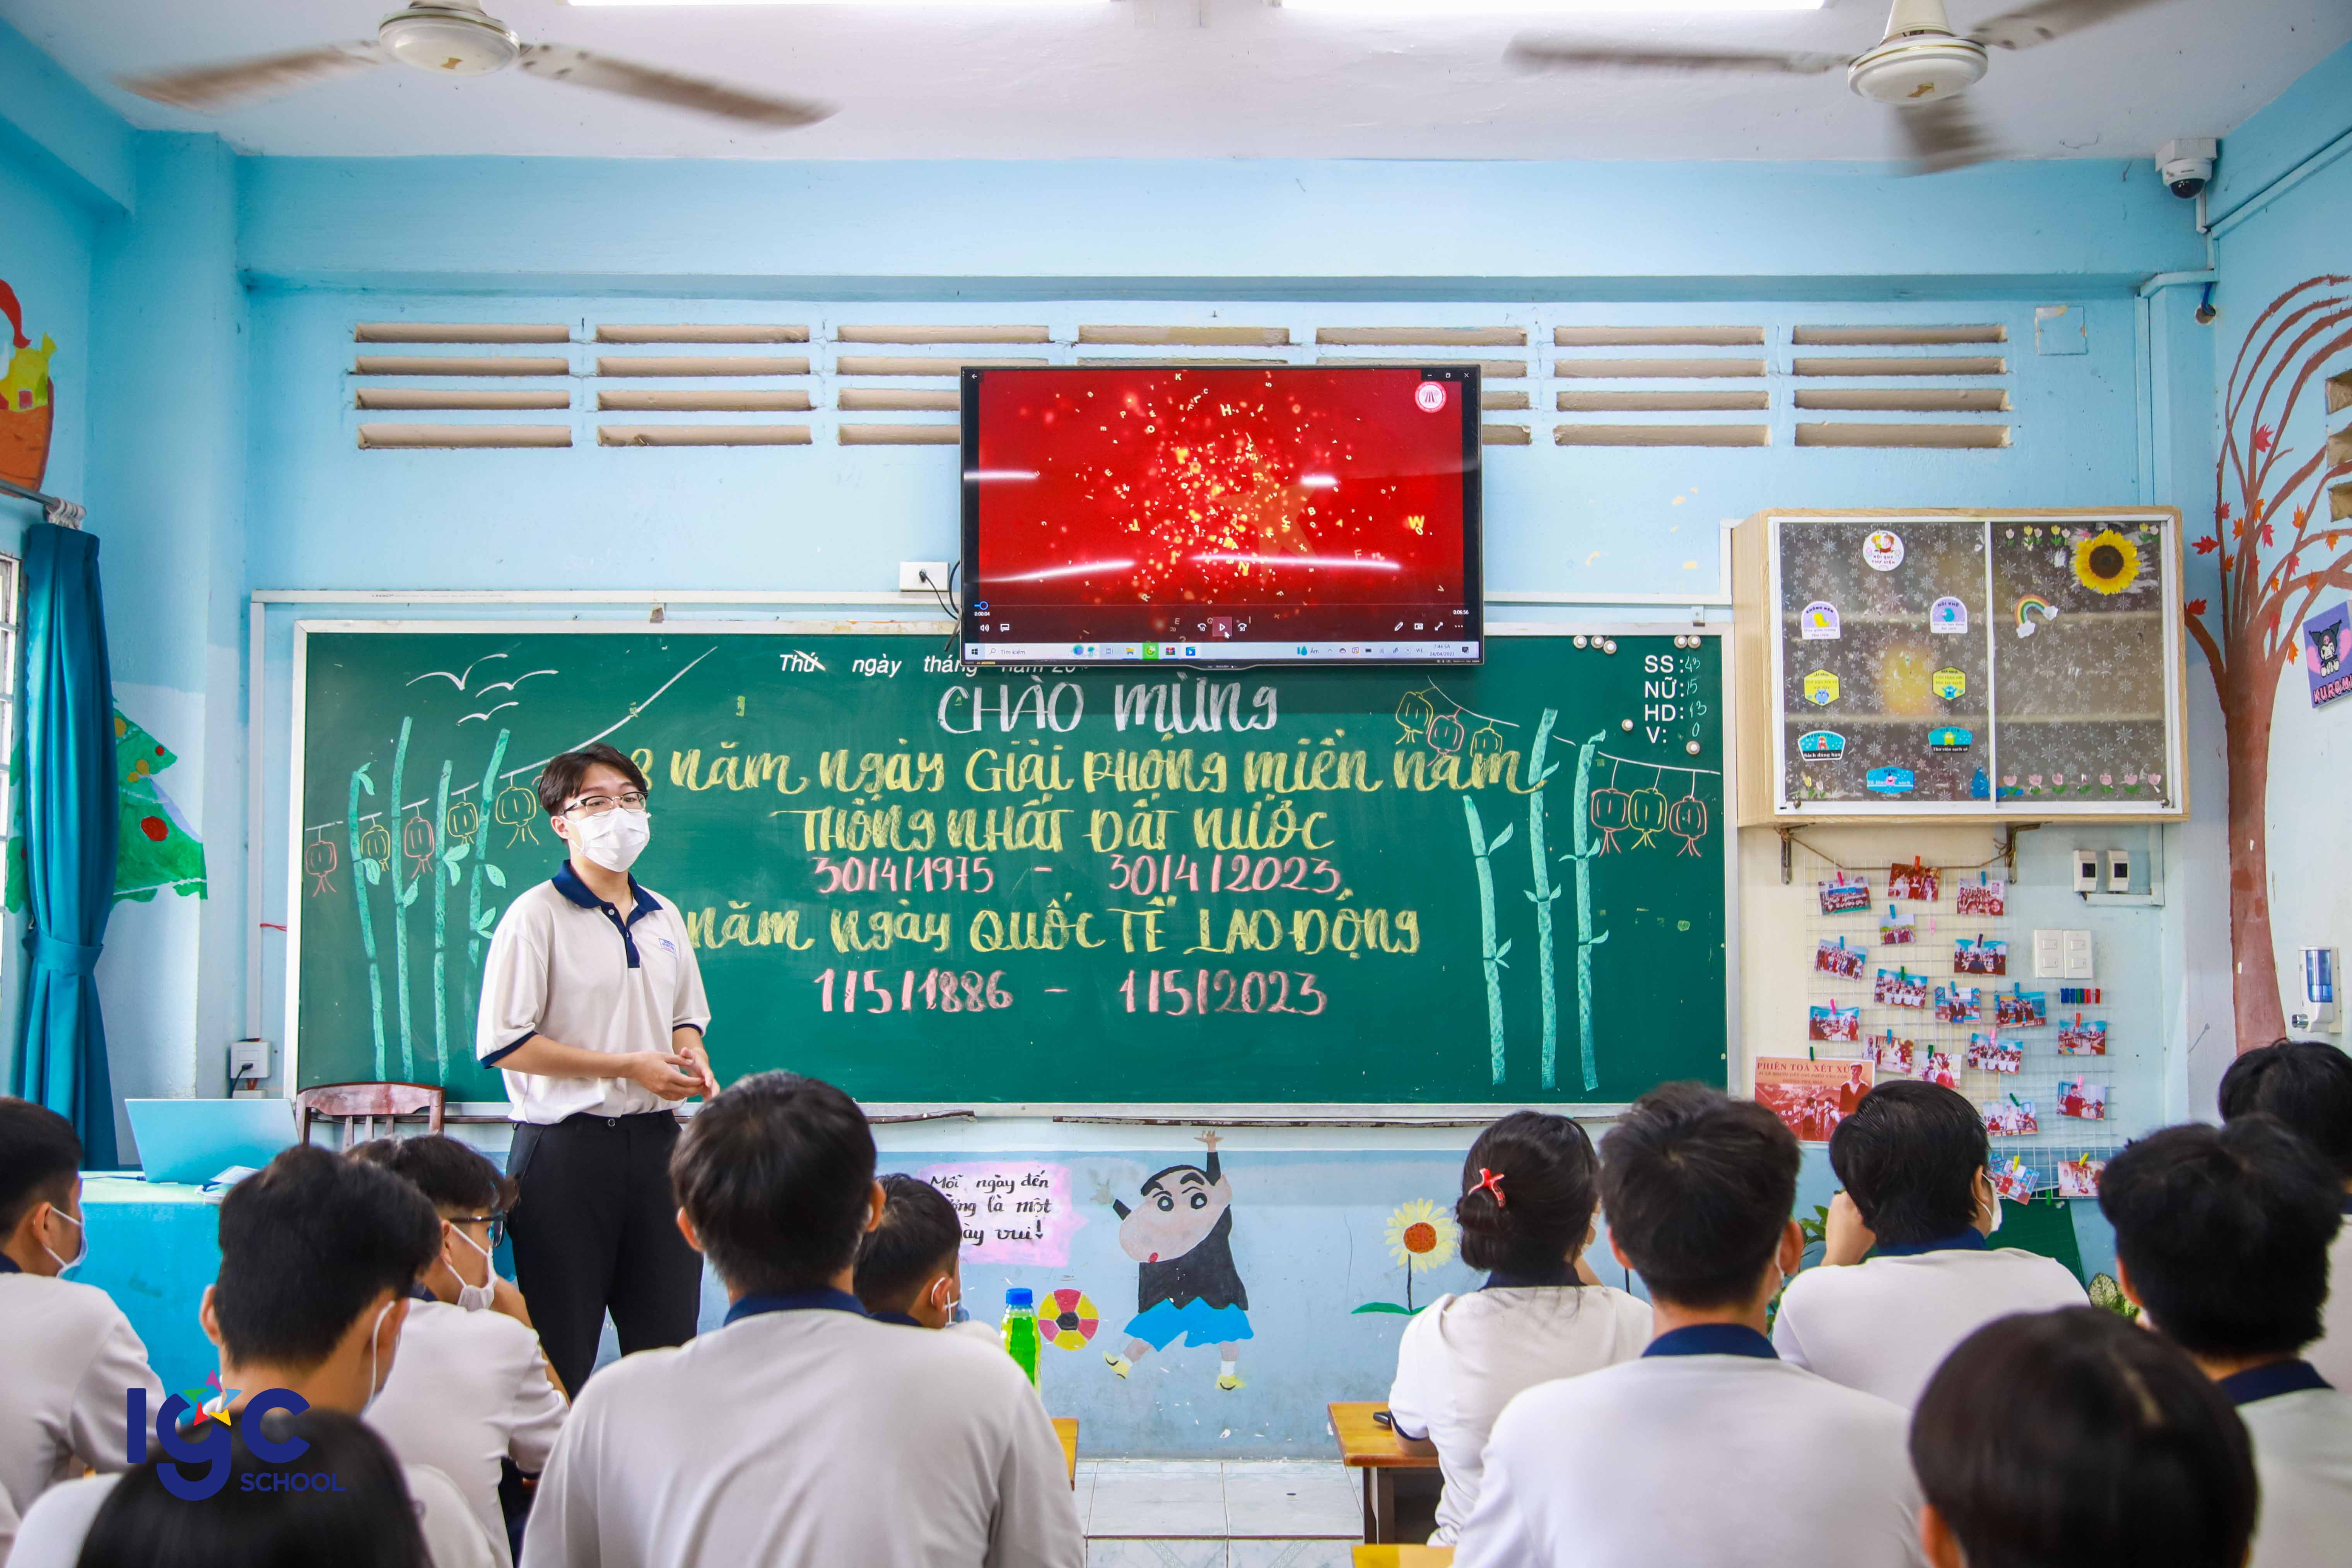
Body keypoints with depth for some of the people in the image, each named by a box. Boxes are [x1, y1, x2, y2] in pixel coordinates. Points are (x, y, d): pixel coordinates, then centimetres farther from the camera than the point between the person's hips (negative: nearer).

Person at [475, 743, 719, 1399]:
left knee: (668, 1339, 9)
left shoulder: (664, 917, 13)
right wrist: (628, 1067, -14)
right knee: (561, 1350, 1)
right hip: (568, 1144, -6)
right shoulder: (537, 915, -7)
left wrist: (693, 1063, 1)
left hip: (654, 1141, 6)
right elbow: (504, 1044, -12)